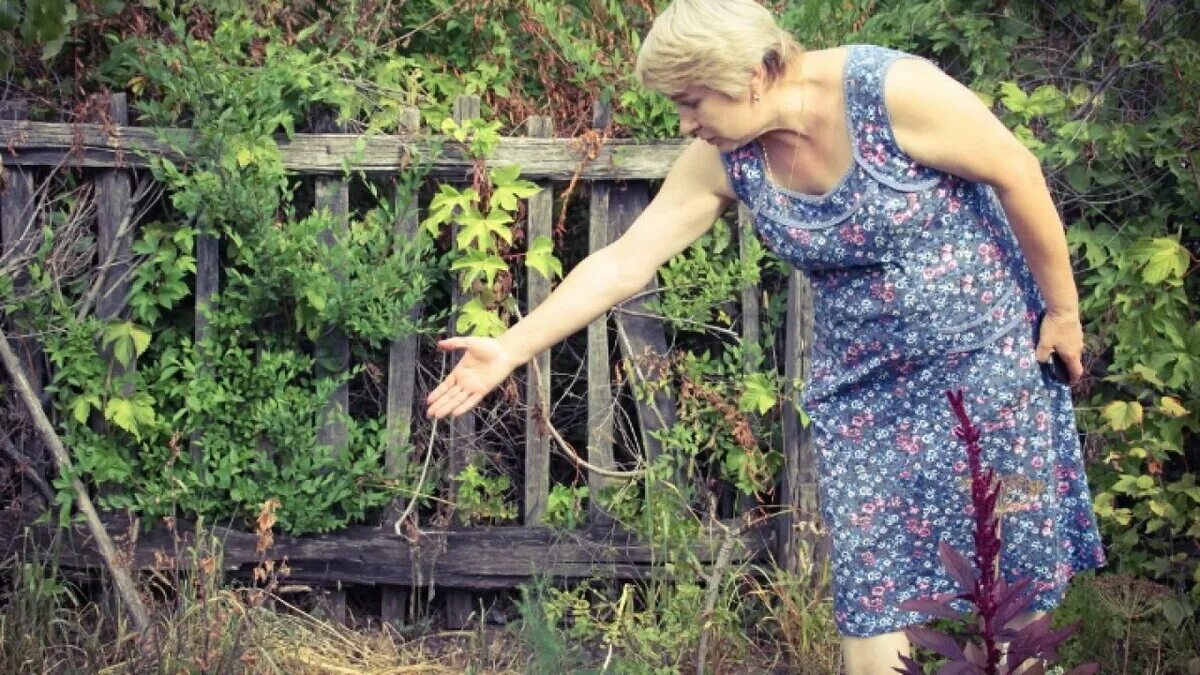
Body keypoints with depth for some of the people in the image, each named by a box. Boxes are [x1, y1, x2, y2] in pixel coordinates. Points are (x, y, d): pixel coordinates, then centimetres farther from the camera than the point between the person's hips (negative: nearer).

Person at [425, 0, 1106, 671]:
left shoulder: (896, 91, -22)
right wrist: (511, 349, -6)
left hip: (987, 356, -4)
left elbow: (1018, 175, -14)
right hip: (863, 382, 4)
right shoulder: (723, 160, -6)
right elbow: (622, 263, -3)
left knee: (1009, 570, -2)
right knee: (870, 594, -1)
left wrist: (1063, 312, -7)